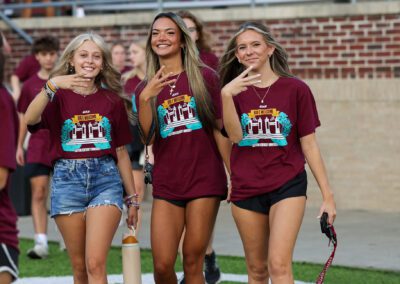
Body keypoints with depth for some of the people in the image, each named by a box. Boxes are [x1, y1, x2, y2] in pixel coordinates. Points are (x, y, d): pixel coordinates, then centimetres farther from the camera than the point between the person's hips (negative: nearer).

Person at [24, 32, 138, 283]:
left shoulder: (112, 101, 9)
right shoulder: (59, 97, 5)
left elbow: (122, 152, 14)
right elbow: (30, 119, -17)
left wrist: (133, 197, 15)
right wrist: (52, 85, -29)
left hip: (105, 179, 0)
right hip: (68, 178, 0)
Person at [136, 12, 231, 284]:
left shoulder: (205, 77, 2)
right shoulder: (146, 88, 11)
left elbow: (220, 129, 2)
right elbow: (144, 137, -3)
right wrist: (145, 98, -17)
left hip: (205, 180, -2)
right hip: (166, 184, 3)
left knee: (193, 262, -2)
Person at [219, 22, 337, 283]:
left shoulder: (295, 89, -2)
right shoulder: (235, 90, 5)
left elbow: (309, 144, 1)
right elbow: (235, 136, -12)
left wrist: (328, 194, 0)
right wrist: (227, 95, -26)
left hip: (287, 185, -3)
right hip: (246, 189, 3)